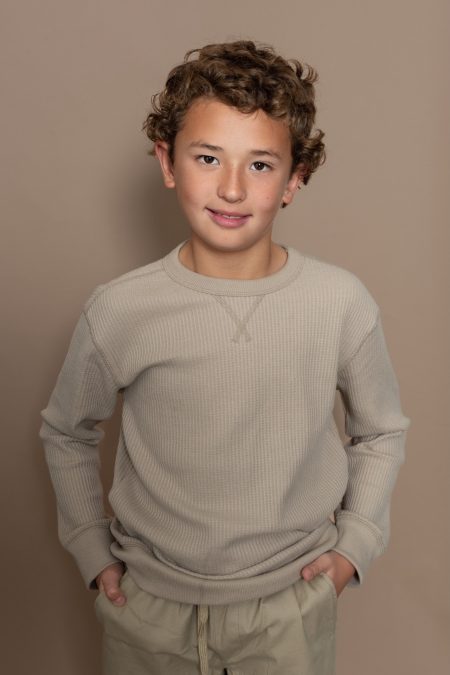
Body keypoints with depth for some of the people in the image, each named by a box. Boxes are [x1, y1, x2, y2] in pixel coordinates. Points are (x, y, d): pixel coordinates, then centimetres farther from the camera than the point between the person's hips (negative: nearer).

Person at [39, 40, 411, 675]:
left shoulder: (343, 303, -14)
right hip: (147, 604, 1)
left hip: (290, 604, 0)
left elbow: (382, 432, 4)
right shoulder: (118, 310, -15)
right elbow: (66, 433, 4)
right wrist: (92, 549, 2)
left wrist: (356, 543, -1)